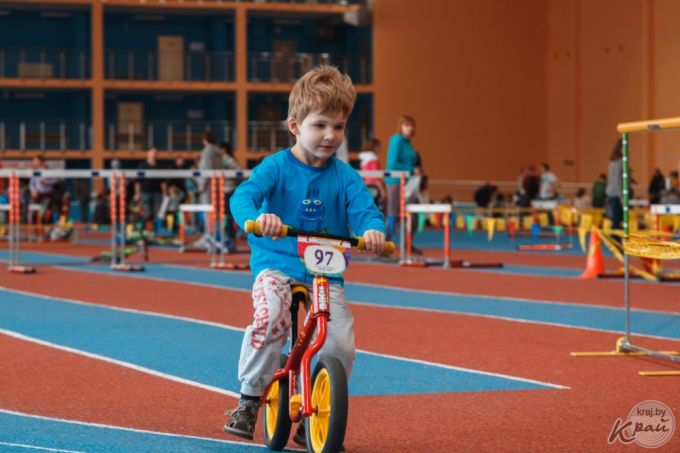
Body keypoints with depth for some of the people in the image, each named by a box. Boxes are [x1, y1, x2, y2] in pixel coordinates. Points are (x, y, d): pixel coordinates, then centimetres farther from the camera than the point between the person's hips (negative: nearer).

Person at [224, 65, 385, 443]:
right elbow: (241, 197, -19)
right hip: (276, 264, -3)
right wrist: (257, 218, -43)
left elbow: (364, 208, -11)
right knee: (270, 318, -32)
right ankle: (248, 401, -12)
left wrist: (373, 229, -36)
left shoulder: (345, 177, 2)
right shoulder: (276, 167, -6)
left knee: (341, 344, -13)